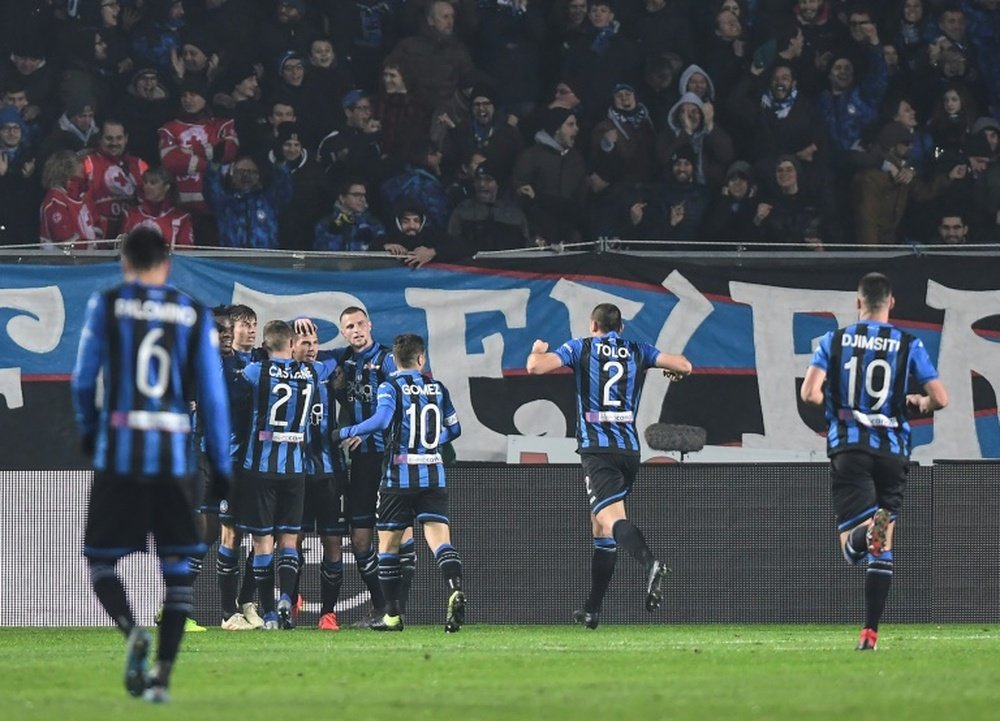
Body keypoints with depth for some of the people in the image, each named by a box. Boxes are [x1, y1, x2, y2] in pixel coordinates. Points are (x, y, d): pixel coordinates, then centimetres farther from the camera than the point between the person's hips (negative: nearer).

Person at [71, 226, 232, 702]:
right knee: (176, 565, 10)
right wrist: (220, 463, 9)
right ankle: (162, 674, 2)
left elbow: (84, 379, 3)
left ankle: (133, 632, -22)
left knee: (101, 560, 7)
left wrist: (87, 430, 21)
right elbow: (211, 393, 3)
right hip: (175, 456, 2)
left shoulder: (106, 305, 1)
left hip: (118, 454, -1)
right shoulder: (194, 315, 5)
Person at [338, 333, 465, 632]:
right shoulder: (437, 388, 10)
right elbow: (453, 429, 20)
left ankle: (393, 615, 12)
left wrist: (349, 432, -10)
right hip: (433, 476, 3)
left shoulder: (391, 386, -4)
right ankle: (455, 590, -34)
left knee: (388, 543, 10)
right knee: (439, 538, -6)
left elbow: (382, 419, -22)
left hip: (399, 476, -3)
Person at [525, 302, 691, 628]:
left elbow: (536, 367, -5)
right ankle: (592, 610, 18)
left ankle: (651, 564, -50)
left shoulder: (581, 348, 4)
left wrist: (537, 350, 19)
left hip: (597, 449, -4)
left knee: (611, 517, -20)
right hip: (629, 449, 4)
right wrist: (674, 371, 31)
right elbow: (684, 365, 7)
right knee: (600, 525, 16)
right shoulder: (637, 351, 12)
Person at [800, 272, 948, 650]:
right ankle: (870, 632, 7)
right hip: (892, 449, 1)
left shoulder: (833, 340, 4)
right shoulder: (908, 345, 3)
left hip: (848, 447, -1)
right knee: (882, 550, 11)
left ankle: (870, 529, -45)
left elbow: (809, 393, -7)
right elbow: (940, 398, -4)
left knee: (852, 545, -8)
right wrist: (920, 402, 19)